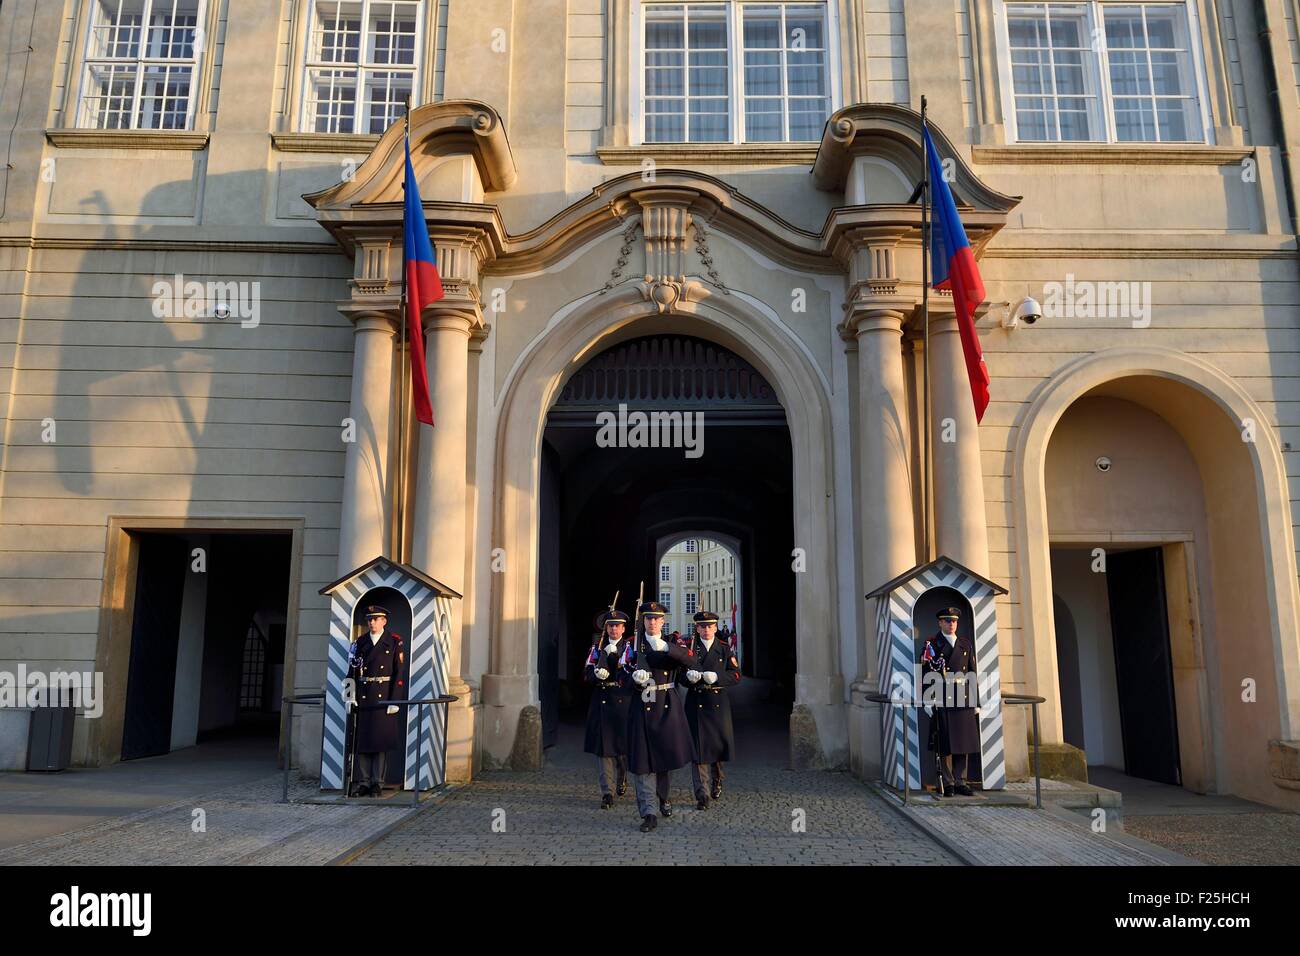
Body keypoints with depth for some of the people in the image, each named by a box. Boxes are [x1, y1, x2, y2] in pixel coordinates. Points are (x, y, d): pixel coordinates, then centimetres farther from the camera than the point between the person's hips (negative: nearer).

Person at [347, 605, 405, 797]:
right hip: (362, 699, 3)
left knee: (381, 739, 1)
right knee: (361, 740, 4)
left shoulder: (395, 643, 1)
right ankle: (362, 782, 13)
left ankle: (377, 783, 10)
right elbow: (352, 671, 8)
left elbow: (398, 673, -3)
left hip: (384, 698, -3)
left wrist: (394, 701, -9)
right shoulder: (359, 643, 10)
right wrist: (351, 696, -3)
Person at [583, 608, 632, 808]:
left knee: (624, 745, 4)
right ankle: (606, 793, -1)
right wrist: (597, 673, -16)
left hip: (624, 700, -1)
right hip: (602, 701, 1)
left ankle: (622, 778, 33)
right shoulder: (597, 647, 12)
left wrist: (614, 654, -18)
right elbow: (586, 674, 5)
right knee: (603, 746, -4)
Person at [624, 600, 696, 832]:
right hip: (642, 707, -1)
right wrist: (634, 676, -20)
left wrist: (665, 647, -29)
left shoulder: (672, 644, 6)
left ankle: (664, 796, 37)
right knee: (641, 760, -5)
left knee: (668, 753, 9)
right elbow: (624, 672, 3)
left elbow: (689, 660, -15)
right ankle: (648, 814, -2)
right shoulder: (634, 644, 6)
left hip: (667, 706, 1)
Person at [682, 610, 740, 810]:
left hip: (718, 702, 1)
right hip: (696, 702, -1)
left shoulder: (724, 649, 8)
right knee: (698, 747, -5)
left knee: (718, 743, 8)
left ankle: (716, 780, 37)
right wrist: (689, 676, -18)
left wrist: (717, 677, -15)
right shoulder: (688, 647, 5)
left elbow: (736, 675, 1)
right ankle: (702, 795, -1)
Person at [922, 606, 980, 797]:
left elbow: (972, 673, 16)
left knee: (964, 743, 6)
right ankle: (947, 783, 5)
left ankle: (960, 782, 15)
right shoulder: (932, 645, 1)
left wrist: (974, 699, 10)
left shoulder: (966, 643, 14)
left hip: (964, 701, 4)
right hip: (942, 701, -4)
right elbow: (926, 674, -2)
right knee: (945, 745, -2)